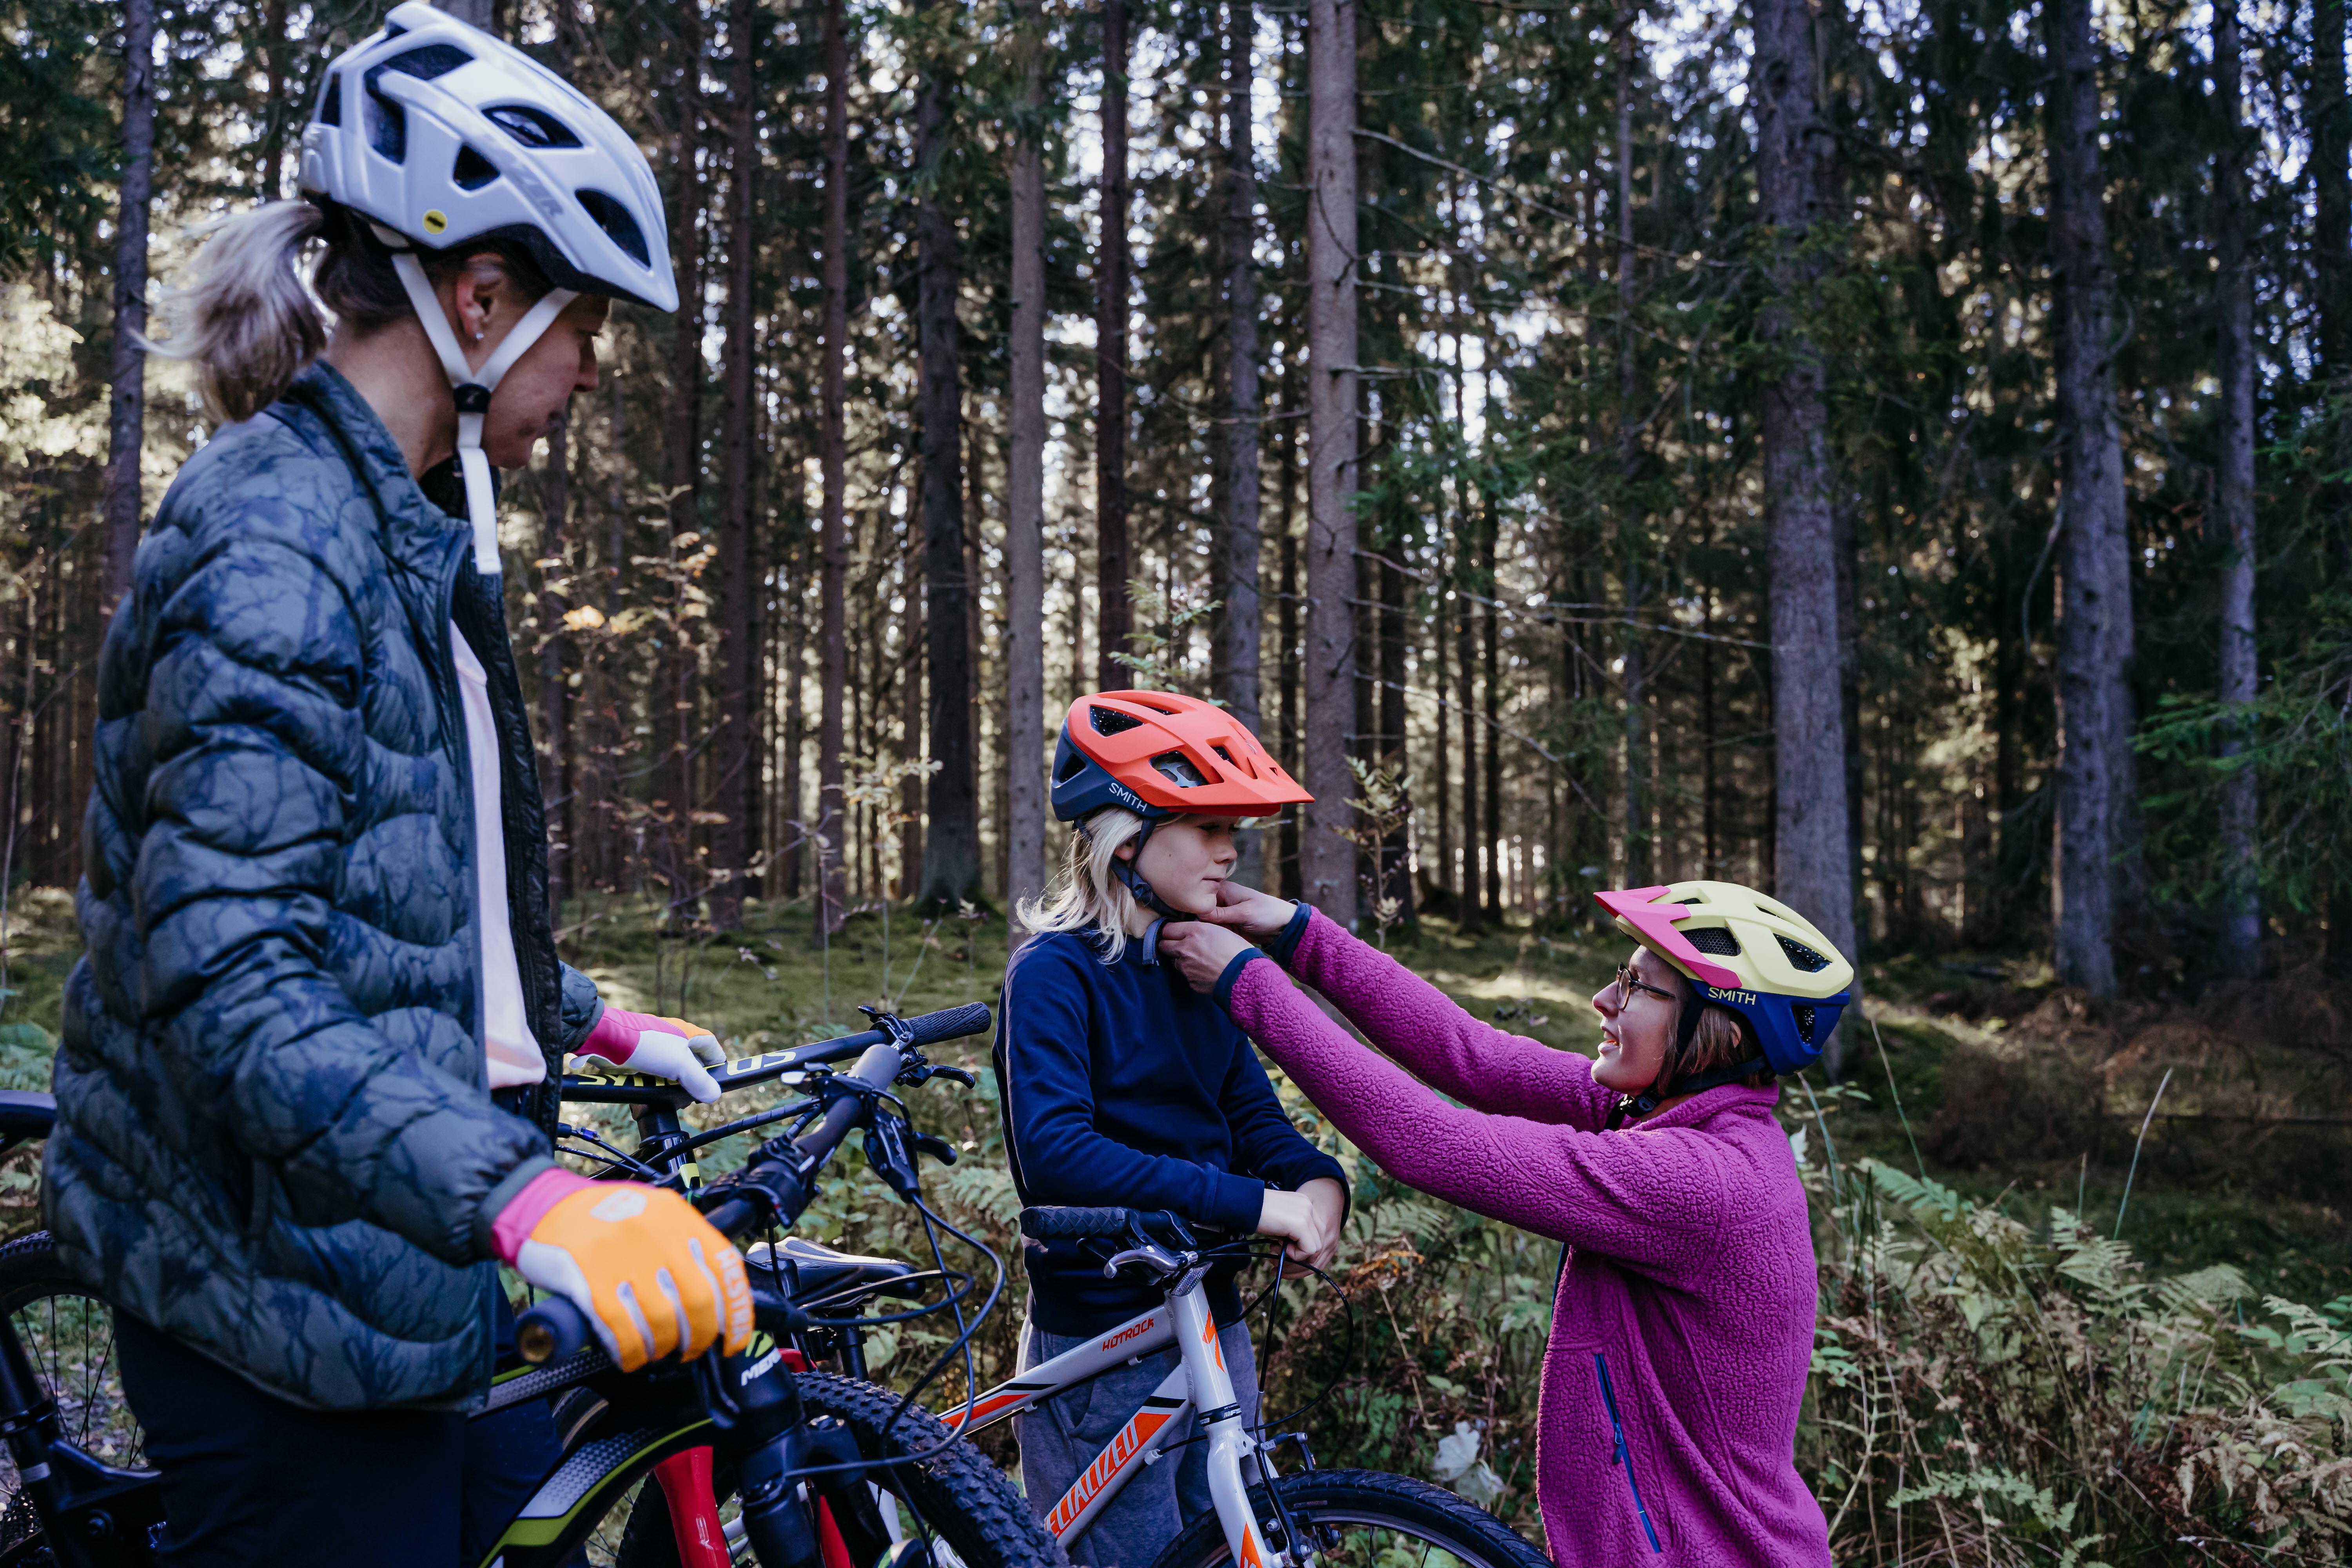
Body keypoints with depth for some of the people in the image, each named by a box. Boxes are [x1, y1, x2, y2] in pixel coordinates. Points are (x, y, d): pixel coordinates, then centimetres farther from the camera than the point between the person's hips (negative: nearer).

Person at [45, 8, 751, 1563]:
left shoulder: (414, 535, 13)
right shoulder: (274, 549, -20)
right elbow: (231, 982, -29)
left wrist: (591, 1020, 22)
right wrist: (526, 1197, -40)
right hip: (287, 1305, -9)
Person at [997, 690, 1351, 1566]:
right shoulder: (1055, 970, -14)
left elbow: (1253, 1116, 6)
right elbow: (1055, 1152, -27)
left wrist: (1317, 1181, -16)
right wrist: (1250, 1203, -29)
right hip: (1099, 1343, -7)